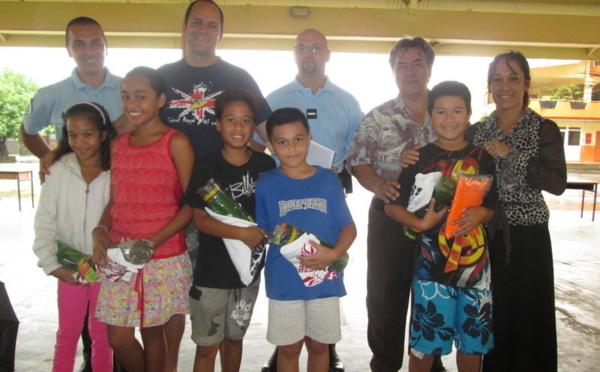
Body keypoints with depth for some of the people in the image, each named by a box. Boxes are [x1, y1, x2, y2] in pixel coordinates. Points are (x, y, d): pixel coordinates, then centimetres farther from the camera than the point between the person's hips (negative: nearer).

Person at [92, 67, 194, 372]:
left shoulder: (176, 143, -7)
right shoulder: (119, 144, 10)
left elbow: (192, 203, -9)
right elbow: (115, 200, 14)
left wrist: (151, 242, -16)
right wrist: (100, 231, -5)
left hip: (164, 258, -5)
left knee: (153, 332, 9)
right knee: (118, 338, 9)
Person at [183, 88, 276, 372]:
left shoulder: (266, 165, -1)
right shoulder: (207, 167, -9)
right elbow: (200, 219, -13)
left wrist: (262, 232, -11)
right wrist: (241, 233, -24)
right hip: (211, 270, -3)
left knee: (234, 337, 20)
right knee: (207, 345, 7)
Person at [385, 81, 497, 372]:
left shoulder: (482, 158, 5)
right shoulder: (420, 158, -3)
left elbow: (494, 203, 11)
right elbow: (392, 206, -4)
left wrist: (481, 214, -11)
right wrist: (421, 223, -20)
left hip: (476, 262, 3)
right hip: (431, 263, -3)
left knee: (472, 340, 16)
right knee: (424, 342, 7)